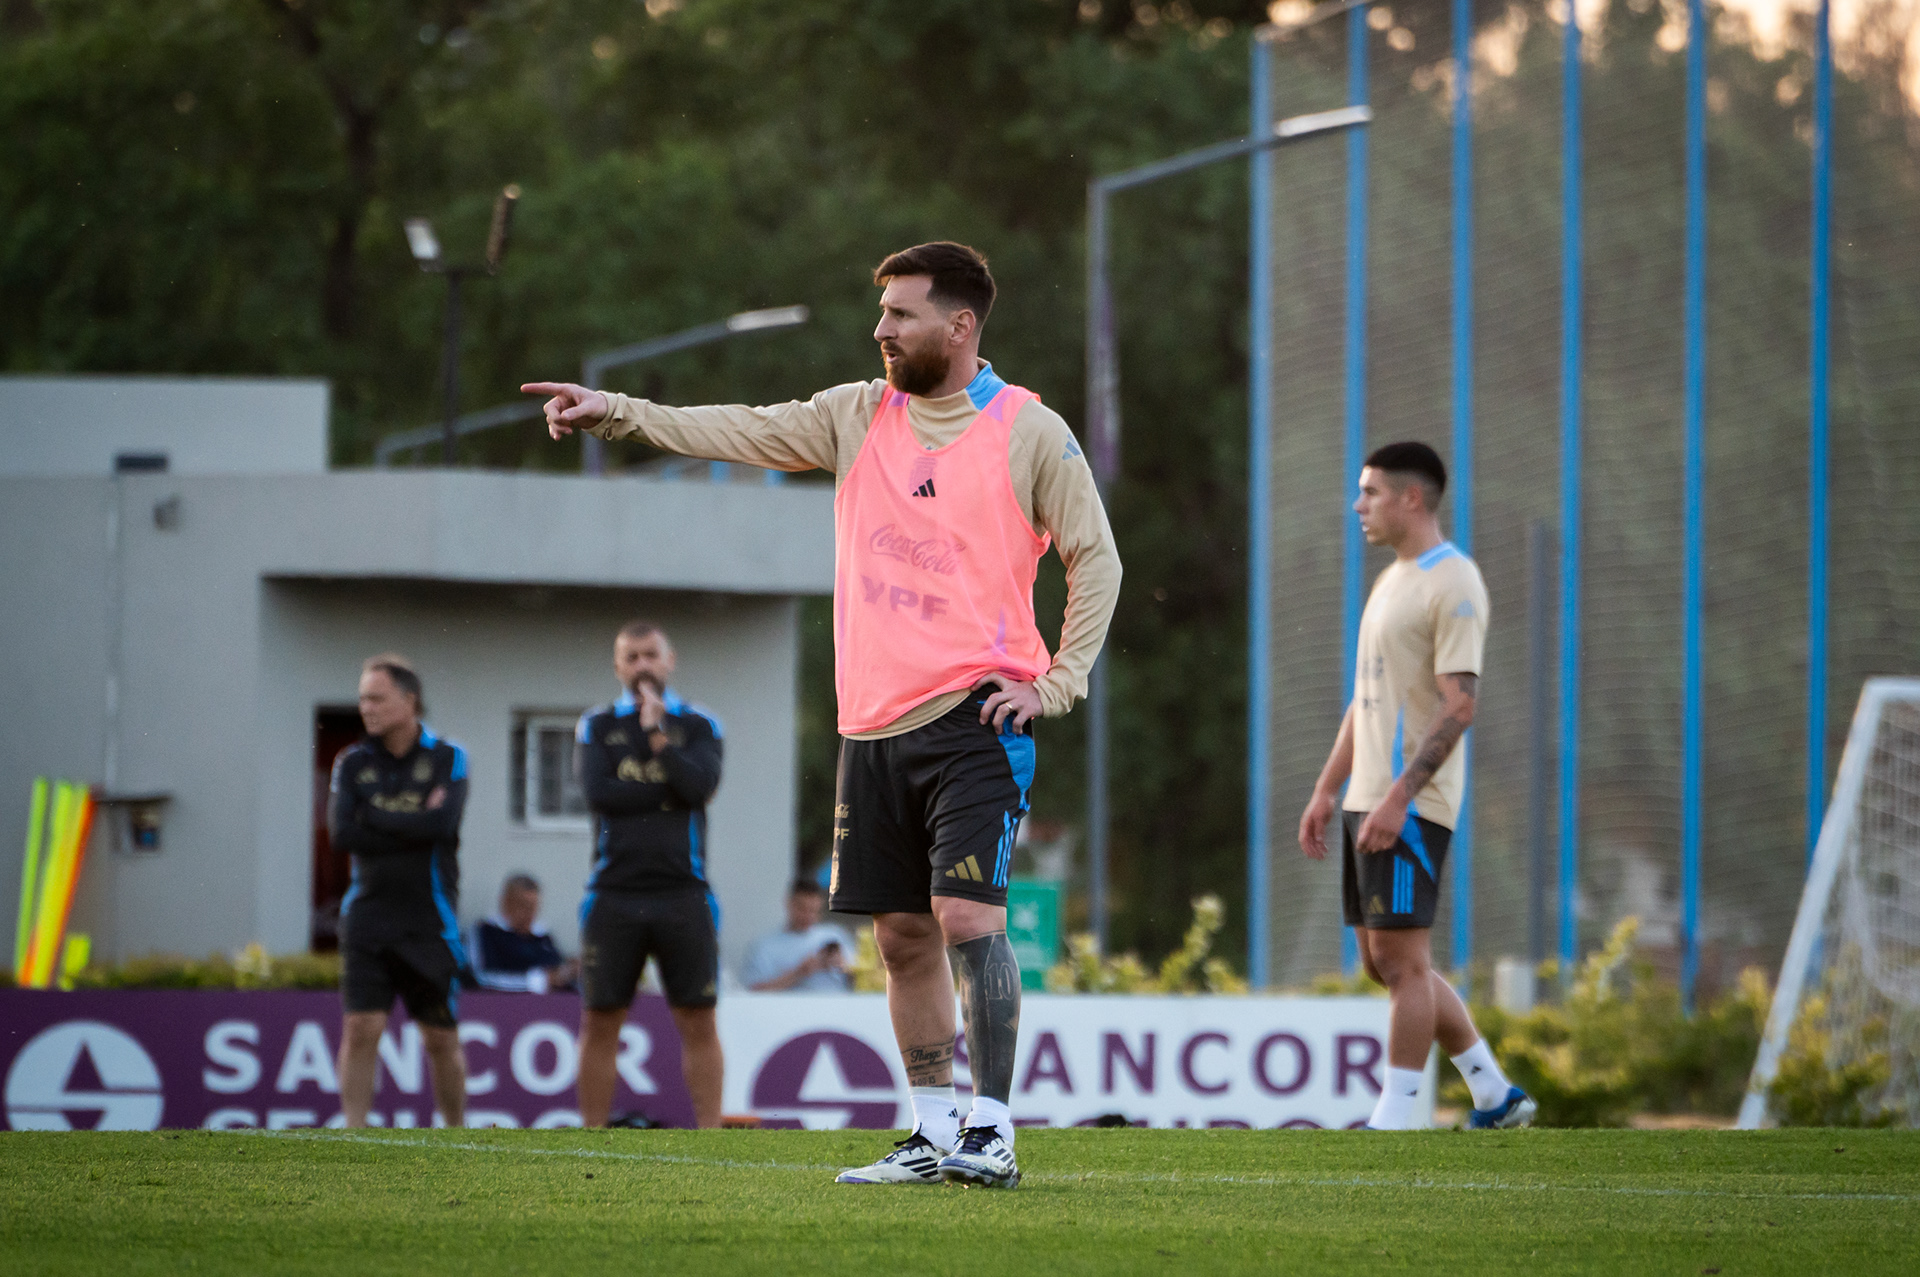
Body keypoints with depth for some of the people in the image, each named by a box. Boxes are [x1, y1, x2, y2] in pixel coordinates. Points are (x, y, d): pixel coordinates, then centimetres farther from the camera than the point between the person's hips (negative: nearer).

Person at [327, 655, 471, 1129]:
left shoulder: (448, 760, 1)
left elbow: (442, 824, -15)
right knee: (361, 1028, -9)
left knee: (441, 1040, 5)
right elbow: (342, 832, -6)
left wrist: (375, 818, -8)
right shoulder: (352, 763, 7)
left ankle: (457, 1134, 18)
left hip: (429, 921, -1)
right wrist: (414, 826, -8)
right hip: (368, 916, 1)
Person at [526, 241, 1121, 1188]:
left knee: (966, 913, -16)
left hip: (974, 717, -5)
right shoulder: (858, 416, 11)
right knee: (902, 933, 6)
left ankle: (990, 1133, -13)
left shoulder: (1030, 432, -2)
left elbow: (1094, 558, 2)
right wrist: (617, 412, -5)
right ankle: (931, 1136, 14)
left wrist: (1055, 684, -5)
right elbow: (744, 433, 6)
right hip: (874, 722, 5)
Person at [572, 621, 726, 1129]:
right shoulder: (597, 726, 11)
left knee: (699, 1023, -3)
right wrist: (668, 791, -5)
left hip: (682, 892, -1)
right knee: (600, 1023, 1)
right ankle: (593, 1137, 6)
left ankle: (710, 1132, -2)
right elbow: (599, 792, -6)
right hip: (614, 892, 1)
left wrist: (657, 737, -10)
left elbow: (699, 786, -9)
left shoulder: (698, 725, 9)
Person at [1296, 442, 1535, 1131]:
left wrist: (1398, 797, -24)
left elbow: (1459, 706, -18)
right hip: (1369, 799, 10)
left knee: (1401, 958, -9)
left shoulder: (1452, 585, -12)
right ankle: (1496, 1096, 17)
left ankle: (1394, 1121, -6)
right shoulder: (1391, 581, 19)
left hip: (1411, 805, -10)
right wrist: (1327, 790, 19)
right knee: (1383, 963, 10)